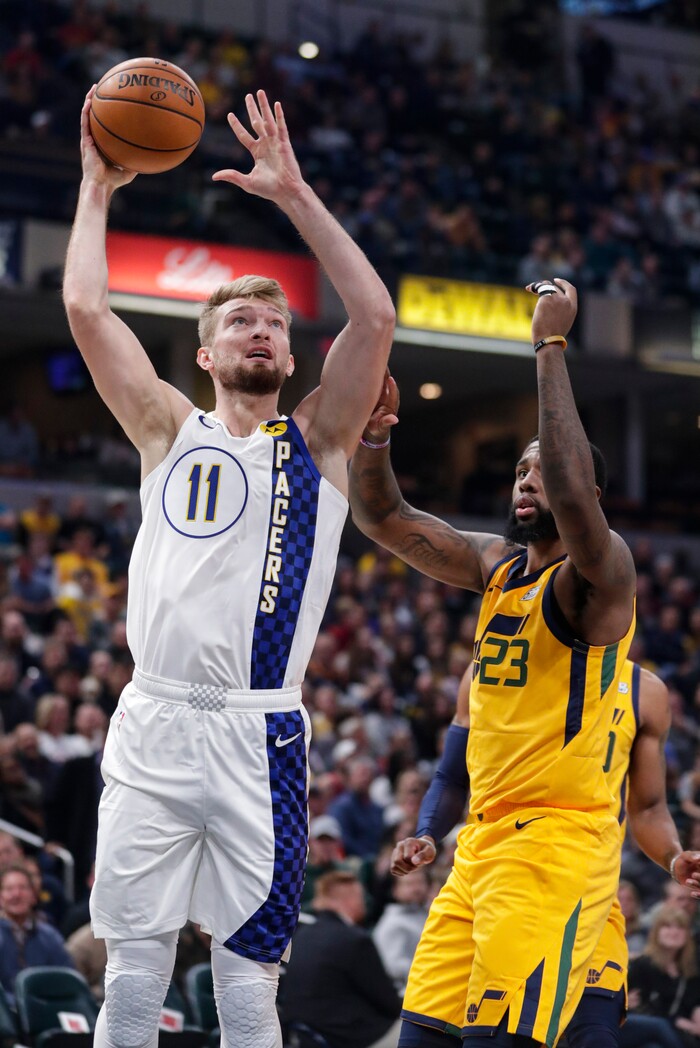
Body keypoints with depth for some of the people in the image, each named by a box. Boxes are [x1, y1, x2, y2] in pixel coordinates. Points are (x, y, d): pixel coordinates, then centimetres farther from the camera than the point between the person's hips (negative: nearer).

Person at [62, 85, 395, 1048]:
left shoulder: (318, 441, 10)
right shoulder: (171, 430, 13)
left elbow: (376, 318, -4)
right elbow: (86, 309, 4)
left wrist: (295, 195, -4)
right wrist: (99, 188, 11)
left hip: (260, 739, -1)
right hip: (153, 728, 1)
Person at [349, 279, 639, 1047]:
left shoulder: (600, 569, -8)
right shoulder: (497, 564, 14)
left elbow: (574, 494, -29)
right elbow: (382, 518, 15)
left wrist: (551, 346, -25)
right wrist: (372, 438, -5)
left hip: (559, 839, -8)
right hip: (483, 837, 8)